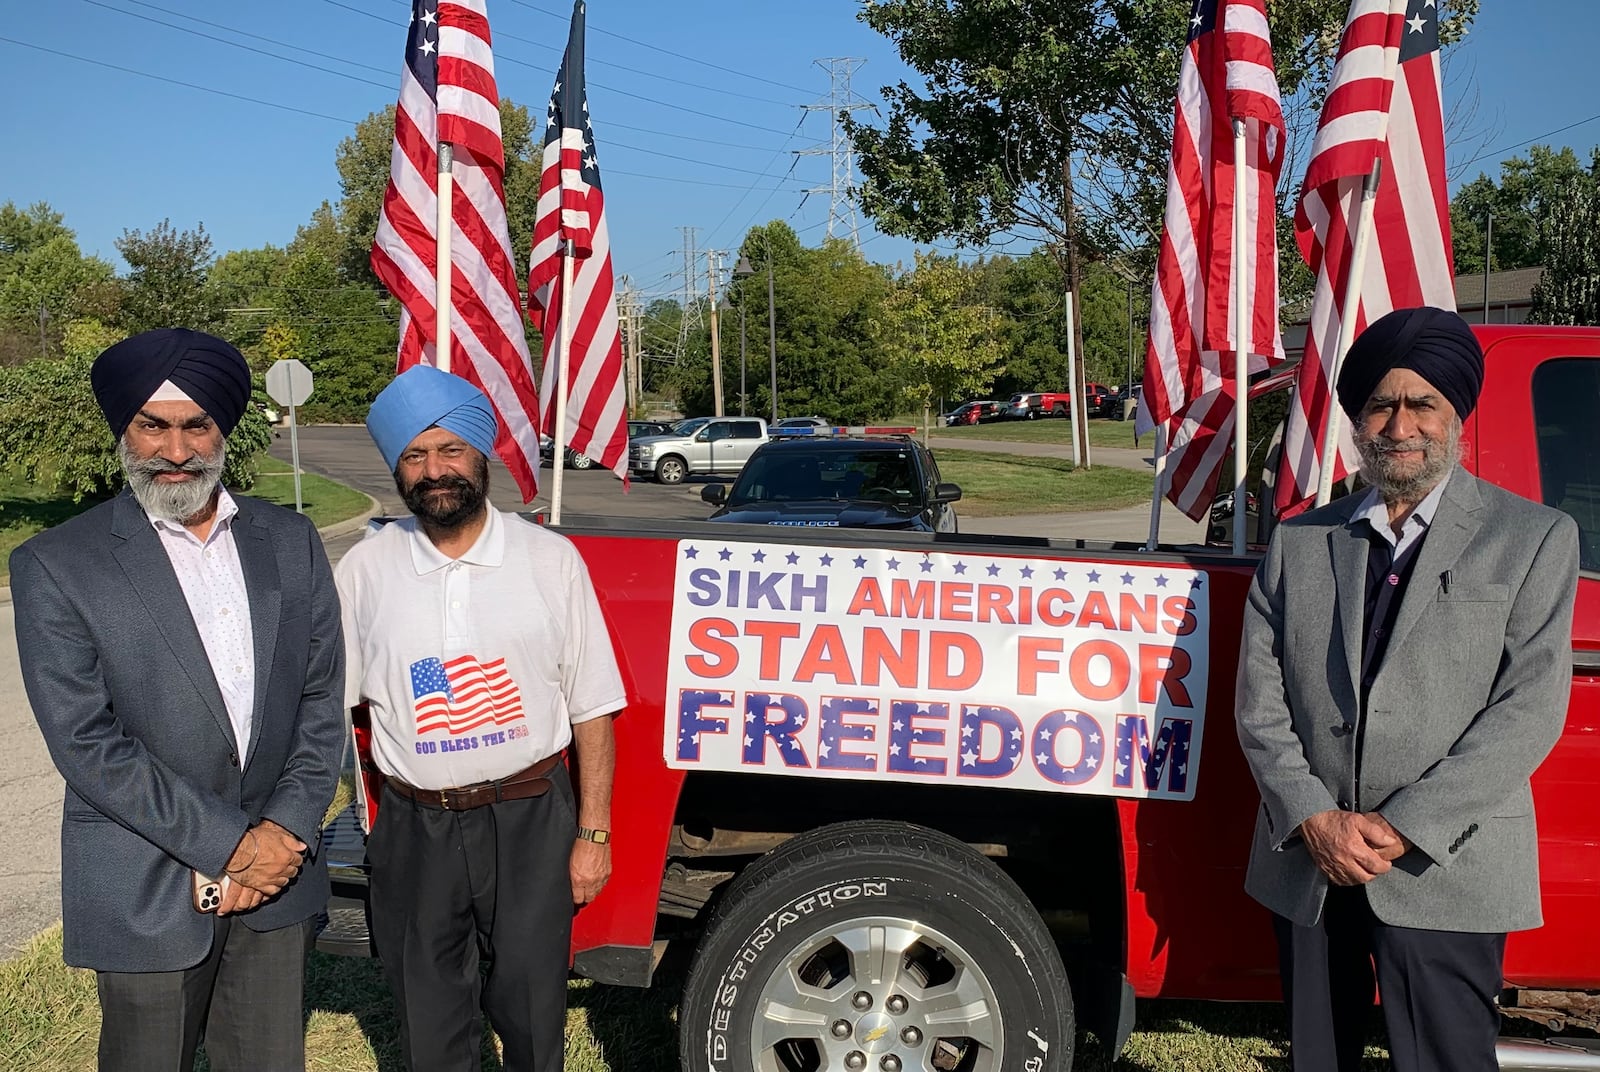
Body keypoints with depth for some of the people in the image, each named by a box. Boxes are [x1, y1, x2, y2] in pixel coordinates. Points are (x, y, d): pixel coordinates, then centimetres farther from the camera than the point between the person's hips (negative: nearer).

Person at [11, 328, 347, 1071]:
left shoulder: (289, 542, 3)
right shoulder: (54, 566, -7)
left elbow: (322, 698, 4)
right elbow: (86, 744, -12)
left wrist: (286, 829, -8)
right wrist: (226, 844, -14)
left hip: (276, 872, 3)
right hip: (147, 893, -3)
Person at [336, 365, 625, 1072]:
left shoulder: (551, 560, -4)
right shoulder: (365, 570, 0)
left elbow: (592, 708, -2)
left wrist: (592, 834, -4)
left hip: (531, 823, -1)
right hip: (414, 829, 2)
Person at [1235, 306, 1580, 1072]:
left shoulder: (1535, 538, 2)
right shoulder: (1299, 543, 9)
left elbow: (1530, 708, -7)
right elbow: (1259, 700, 4)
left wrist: (1402, 829, -14)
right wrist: (1314, 820, -10)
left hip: (1444, 875, -3)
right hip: (1306, 866, 3)